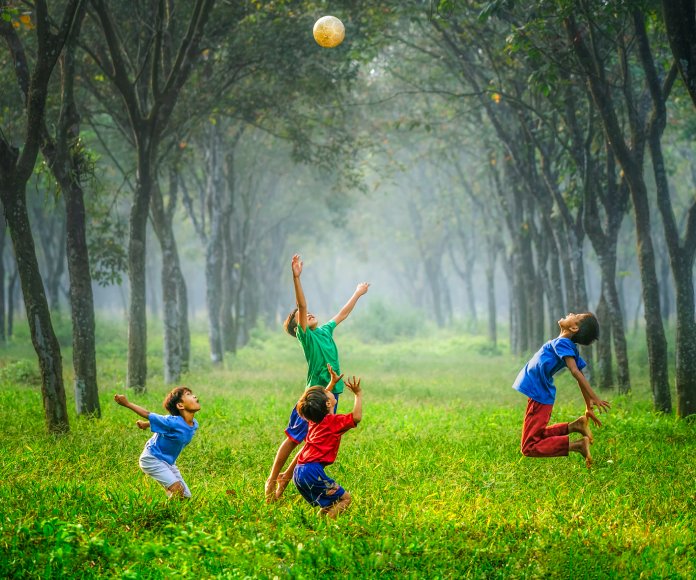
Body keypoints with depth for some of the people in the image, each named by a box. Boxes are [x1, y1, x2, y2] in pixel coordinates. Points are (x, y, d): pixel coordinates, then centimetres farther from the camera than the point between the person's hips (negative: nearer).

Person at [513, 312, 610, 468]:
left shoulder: (562, 343, -20)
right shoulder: (571, 348, 5)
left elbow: (576, 372, -29)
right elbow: (580, 377, 10)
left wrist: (594, 399, -35)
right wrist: (589, 408, 16)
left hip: (539, 398, -9)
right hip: (543, 396, 9)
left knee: (530, 448, -8)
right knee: (538, 436, 27)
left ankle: (577, 445, -19)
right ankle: (574, 426, 9)